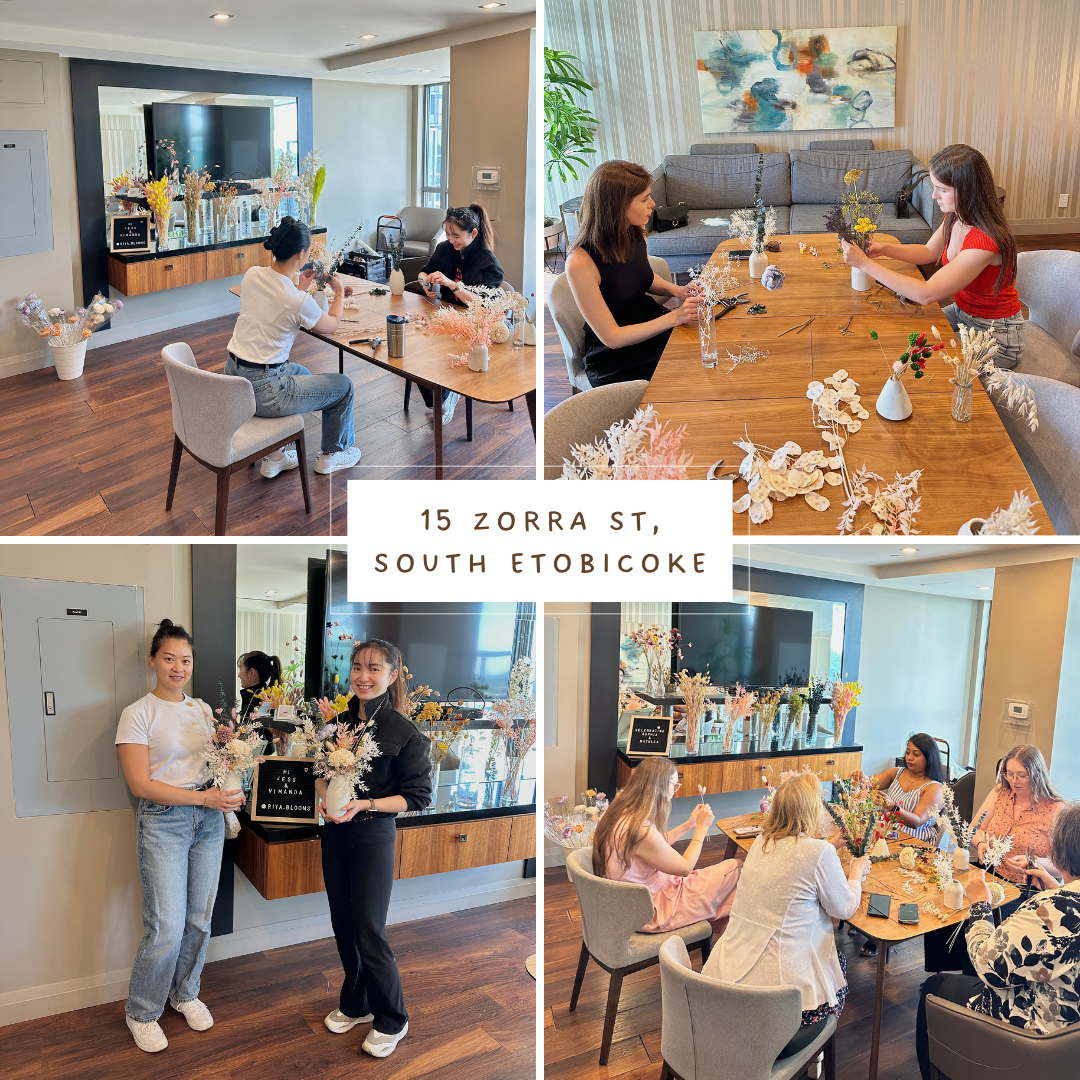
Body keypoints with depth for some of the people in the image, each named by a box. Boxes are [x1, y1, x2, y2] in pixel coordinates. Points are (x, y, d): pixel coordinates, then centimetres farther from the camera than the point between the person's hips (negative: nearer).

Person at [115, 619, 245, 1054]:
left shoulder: (202, 709, 9)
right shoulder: (137, 714, -8)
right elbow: (141, 784, -13)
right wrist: (204, 797, -18)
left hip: (208, 821, 5)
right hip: (162, 822, -5)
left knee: (199, 919, 11)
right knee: (167, 928, -5)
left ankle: (185, 993, 33)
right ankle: (141, 1013, 17)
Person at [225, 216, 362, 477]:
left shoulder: (252, 275, -1)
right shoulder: (299, 301, -21)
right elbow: (331, 325, 2)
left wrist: (300, 289, 24)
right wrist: (340, 293, 18)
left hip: (233, 377, 8)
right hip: (263, 391, -8)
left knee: (302, 373, 35)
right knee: (343, 386, 12)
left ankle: (275, 455, 35)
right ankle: (332, 455, 33)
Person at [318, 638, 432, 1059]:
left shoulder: (404, 732, -15)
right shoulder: (340, 721, 1)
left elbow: (418, 796, -13)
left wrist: (364, 804, -22)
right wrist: (324, 795, -7)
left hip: (373, 837, -5)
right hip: (335, 834, 5)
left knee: (369, 932, 1)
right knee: (343, 925, 15)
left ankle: (392, 1021, 21)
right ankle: (355, 1004, 37)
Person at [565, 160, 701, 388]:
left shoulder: (635, 233, -5)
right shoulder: (580, 262, -27)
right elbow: (611, 337, -21)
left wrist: (676, 290, -3)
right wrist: (674, 317, -26)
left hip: (651, 325, 7)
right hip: (613, 358, -7)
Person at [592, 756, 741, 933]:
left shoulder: (621, 812, -3)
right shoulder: (641, 830, -31)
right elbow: (685, 867, -17)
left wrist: (688, 825, 12)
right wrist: (702, 828, -6)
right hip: (650, 913, -9)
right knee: (735, 868, 1)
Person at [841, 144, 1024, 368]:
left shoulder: (985, 241, -34)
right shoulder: (955, 217, -7)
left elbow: (926, 294, -35)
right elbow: (929, 252, 12)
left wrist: (864, 263, -32)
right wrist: (884, 249, -8)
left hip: (996, 337, -8)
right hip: (962, 312, 8)